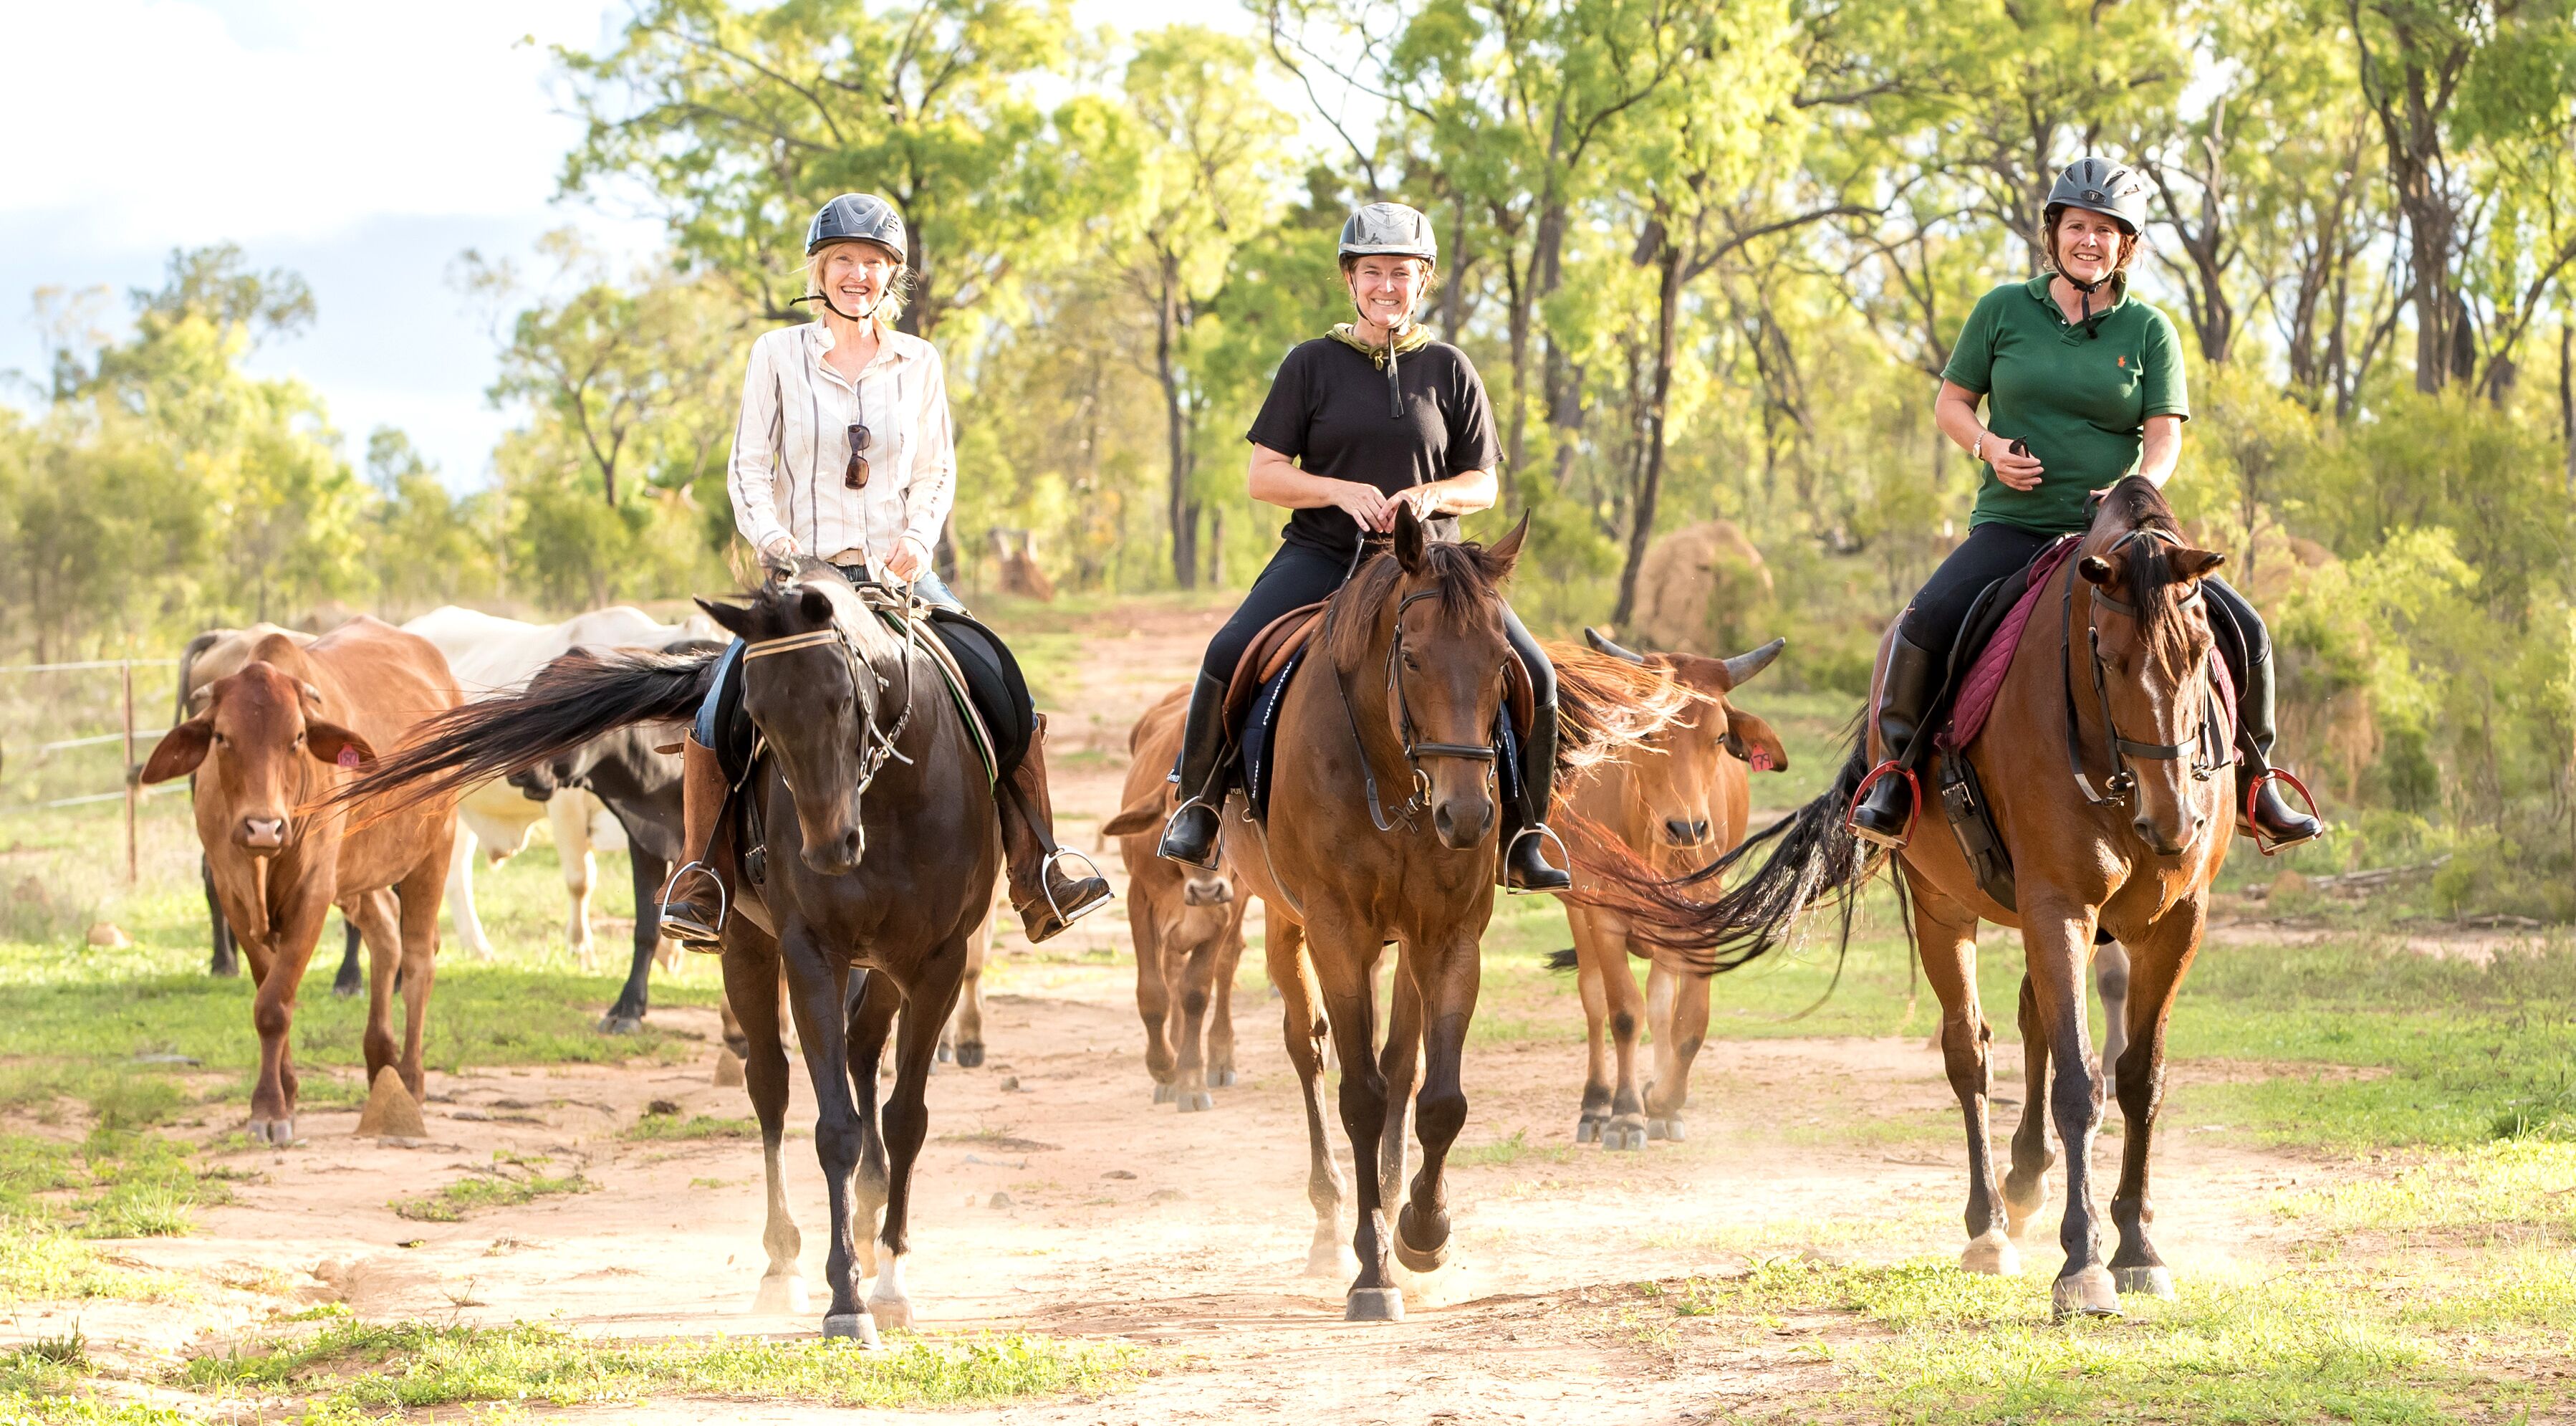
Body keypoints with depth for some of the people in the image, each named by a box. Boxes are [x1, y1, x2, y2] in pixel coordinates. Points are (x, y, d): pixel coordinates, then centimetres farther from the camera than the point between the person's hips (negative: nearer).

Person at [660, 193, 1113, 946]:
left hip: (897, 573, 2)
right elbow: (749, 467, 3)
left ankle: (1037, 881, -6)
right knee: (718, 708, -23)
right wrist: (773, 540, -14)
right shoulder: (778, 355, 3)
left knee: (1009, 696, -12)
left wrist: (918, 535, -7)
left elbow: (937, 469, 12)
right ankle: (702, 879, -8)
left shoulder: (919, 362, 9)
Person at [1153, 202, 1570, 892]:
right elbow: (1263, 474, 2)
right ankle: (1197, 806, -4)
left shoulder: (1449, 369, 8)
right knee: (1228, 655, -26)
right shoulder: (1313, 364, 4)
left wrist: (1430, 496, -13)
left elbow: (1483, 483, 9)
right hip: (1321, 553, -1)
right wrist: (1343, 491, -15)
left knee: (1533, 675, -15)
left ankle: (1521, 839, 2)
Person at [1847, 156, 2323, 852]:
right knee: (1928, 620, -29)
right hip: (2014, 525, -1)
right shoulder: (2004, 310, 6)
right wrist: (1990, 447, -9)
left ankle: (2254, 779, 12)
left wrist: (2136, 491, -24)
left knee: (2243, 631, -9)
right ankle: (1897, 768, -11)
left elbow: (2165, 435, -2)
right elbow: (1951, 401, 12)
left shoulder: (2149, 331, 6)